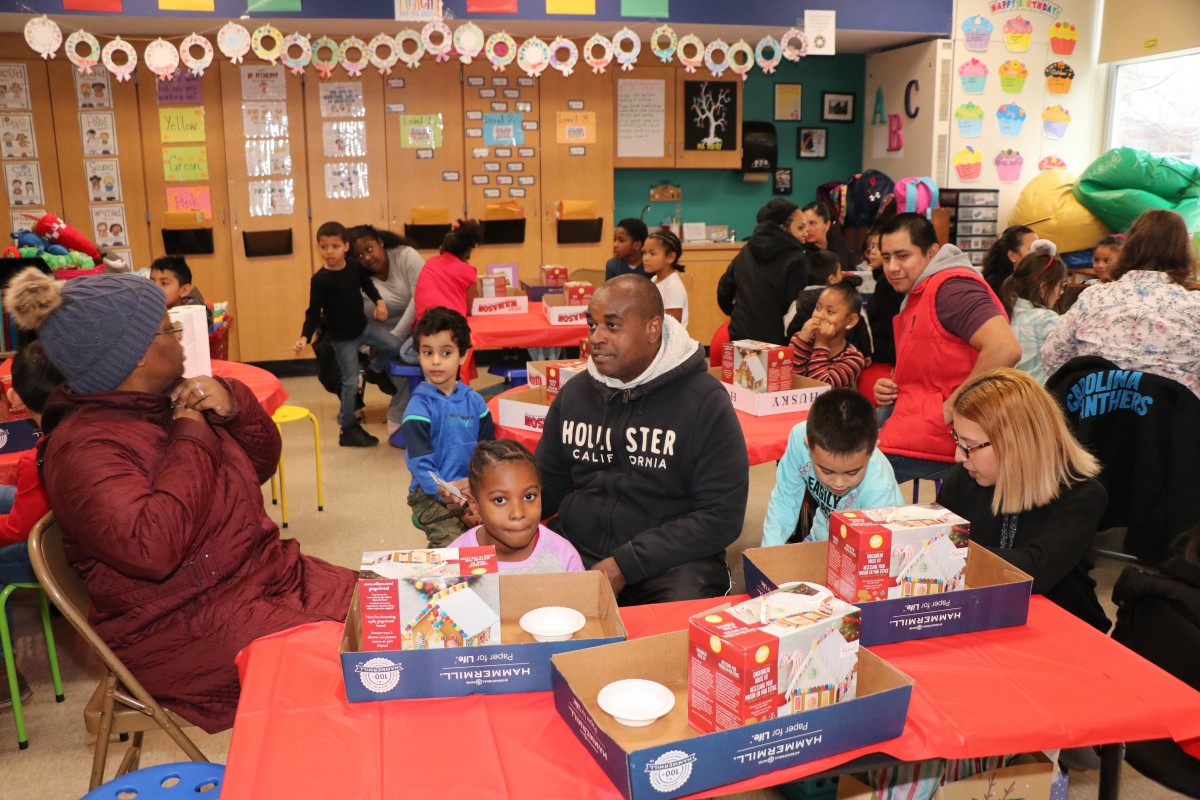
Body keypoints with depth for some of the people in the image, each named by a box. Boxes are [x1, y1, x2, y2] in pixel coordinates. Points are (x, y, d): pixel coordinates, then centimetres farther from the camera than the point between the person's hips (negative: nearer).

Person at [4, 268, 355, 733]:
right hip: (187, 631, -8)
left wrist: (233, 405, -4)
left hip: (267, 579, 8)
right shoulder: (84, 448, -17)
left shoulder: (171, 403, 9)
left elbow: (260, 464, 17)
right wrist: (193, 440, -21)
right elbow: (150, 547, -33)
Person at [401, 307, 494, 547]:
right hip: (431, 493, -4)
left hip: (471, 488, 4)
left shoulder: (474, 401, 6)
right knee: (451, 543, -26)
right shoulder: (419, 405, -7)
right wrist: (444, 491, -28)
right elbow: (419, 462, -12)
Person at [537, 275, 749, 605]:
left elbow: (723, 516, -11)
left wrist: (626, 564, -17)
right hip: (577, 552, 4)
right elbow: (548, 485, 17)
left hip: (672, 562, -4)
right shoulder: (574, 394, 9)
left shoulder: (705, 401, -7)